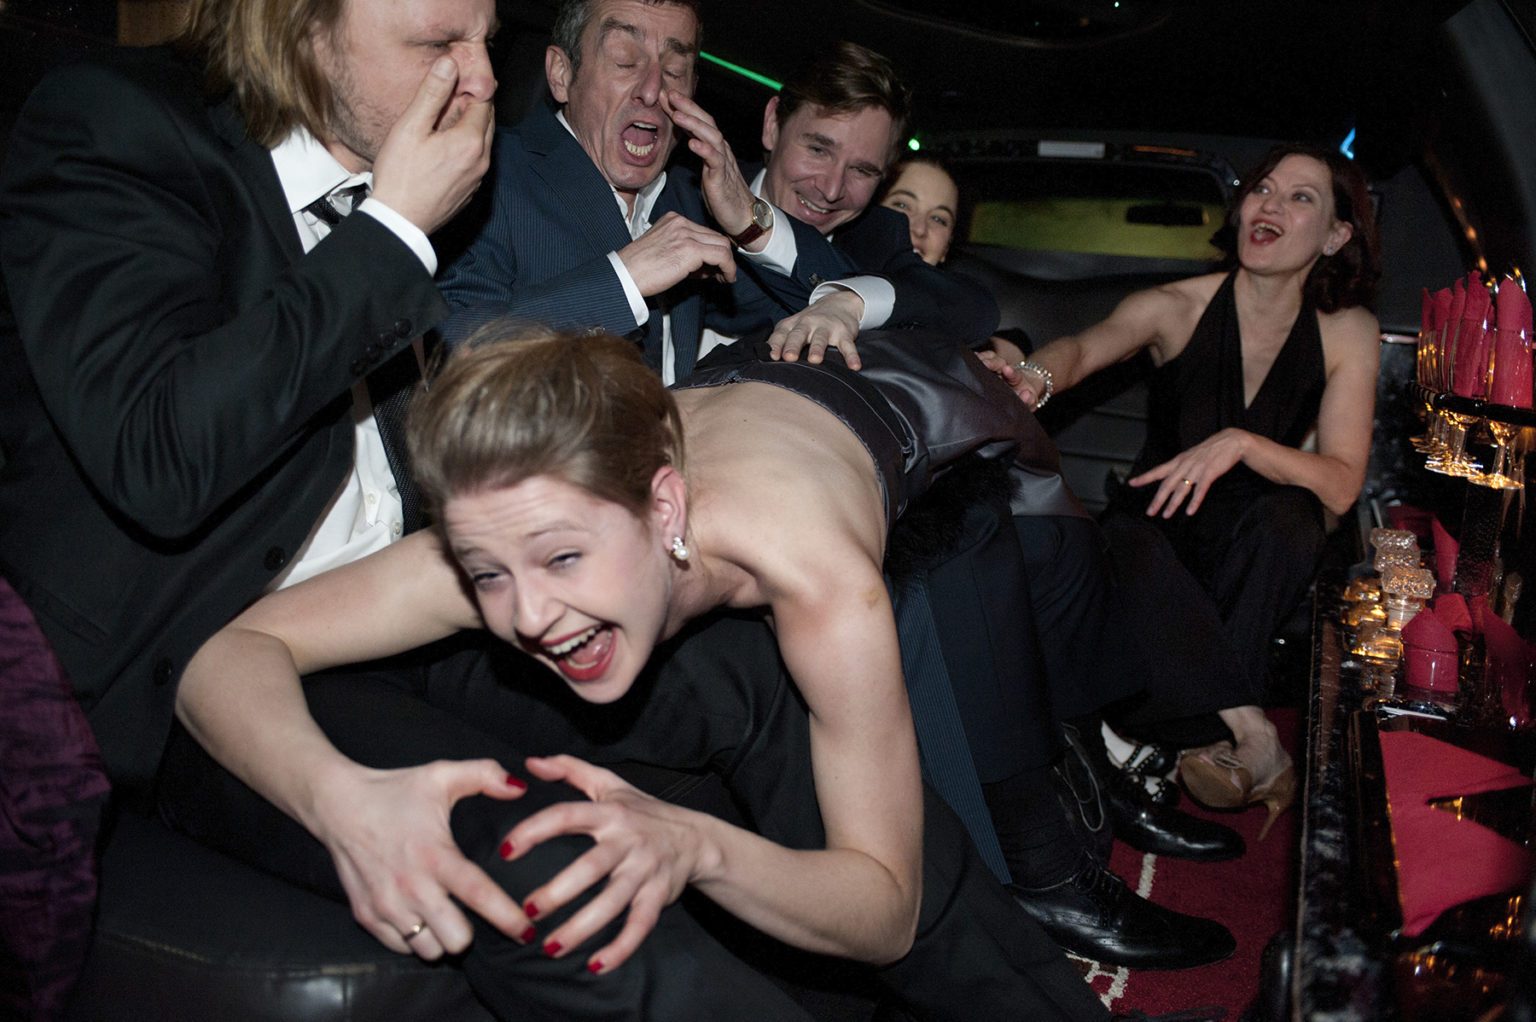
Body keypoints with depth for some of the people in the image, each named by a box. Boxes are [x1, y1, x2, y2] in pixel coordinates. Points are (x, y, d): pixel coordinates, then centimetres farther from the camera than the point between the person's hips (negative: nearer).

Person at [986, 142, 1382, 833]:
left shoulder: (1346, 329, -5)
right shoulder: (1177, 307, -8)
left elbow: (1342, 484, -13)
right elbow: (1086, 346, -27)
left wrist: (1240, 444, -31)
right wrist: (1036, 377, -52)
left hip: (1251, 558, 1)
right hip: (1157, 525, -1)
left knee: (1289, 512, -32)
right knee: (1129, 543, -34)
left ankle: (1215, 742, -28)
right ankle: (1253, 737, -31)